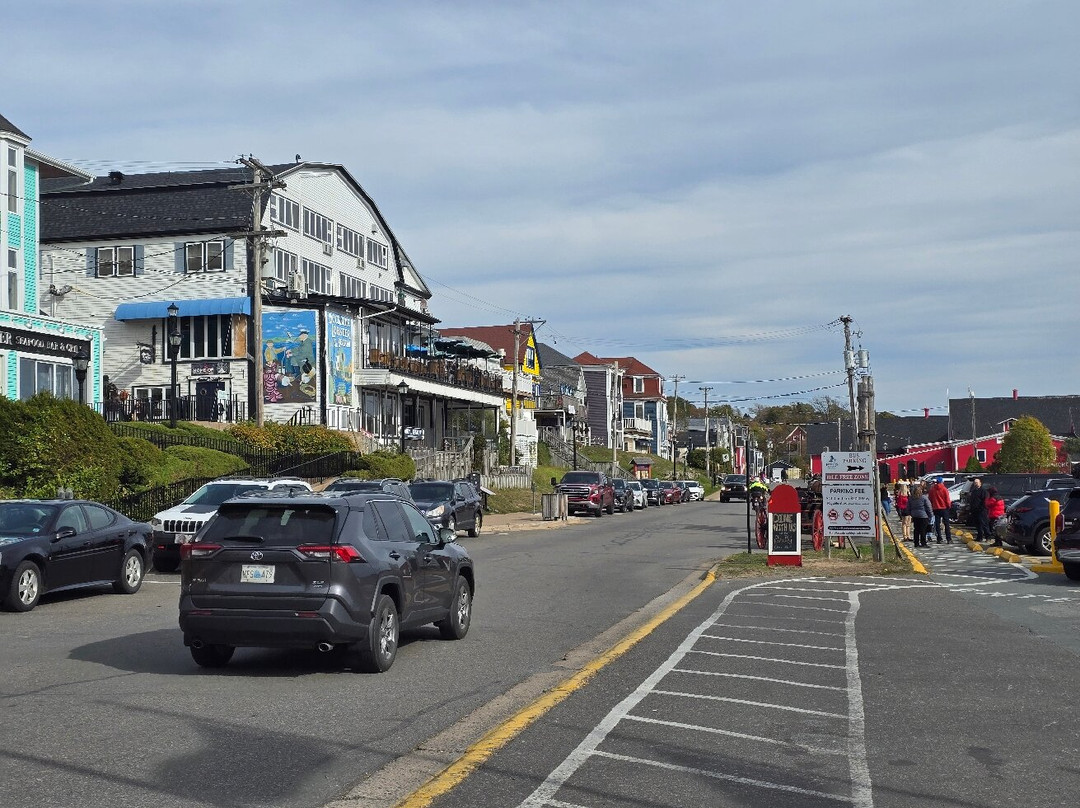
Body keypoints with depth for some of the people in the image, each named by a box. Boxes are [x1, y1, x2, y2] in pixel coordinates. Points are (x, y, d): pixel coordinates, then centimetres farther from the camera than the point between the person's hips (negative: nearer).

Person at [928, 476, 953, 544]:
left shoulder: (932, 489, -1)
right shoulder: (944, 489, -10)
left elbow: (930, 499, 4)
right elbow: (947, 499, -7)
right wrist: (949, 505, 9)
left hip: (936, 508, 2)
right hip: (944, 508, -2)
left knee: (937, 524, 6)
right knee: (946, 524, 2)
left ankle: (939, 539, 4)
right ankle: (948, 539, -2)